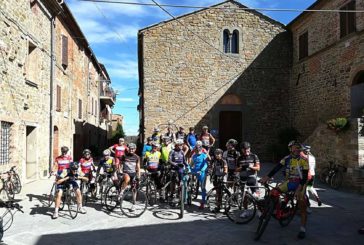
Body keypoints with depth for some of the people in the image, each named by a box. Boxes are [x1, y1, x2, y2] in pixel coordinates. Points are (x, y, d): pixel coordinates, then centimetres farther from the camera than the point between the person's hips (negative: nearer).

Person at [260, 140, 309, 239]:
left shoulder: (303, 160, -12)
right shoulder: (286, 159, -4)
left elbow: (305, 176, -16)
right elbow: (277, 168, -13)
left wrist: (299, 189, -28)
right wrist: (267, 177, -26)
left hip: (300, 184, -3)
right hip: (289, 182, 3)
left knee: (302, 206, -7)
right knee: (274, 192, -15)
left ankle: (302, 228, 6)